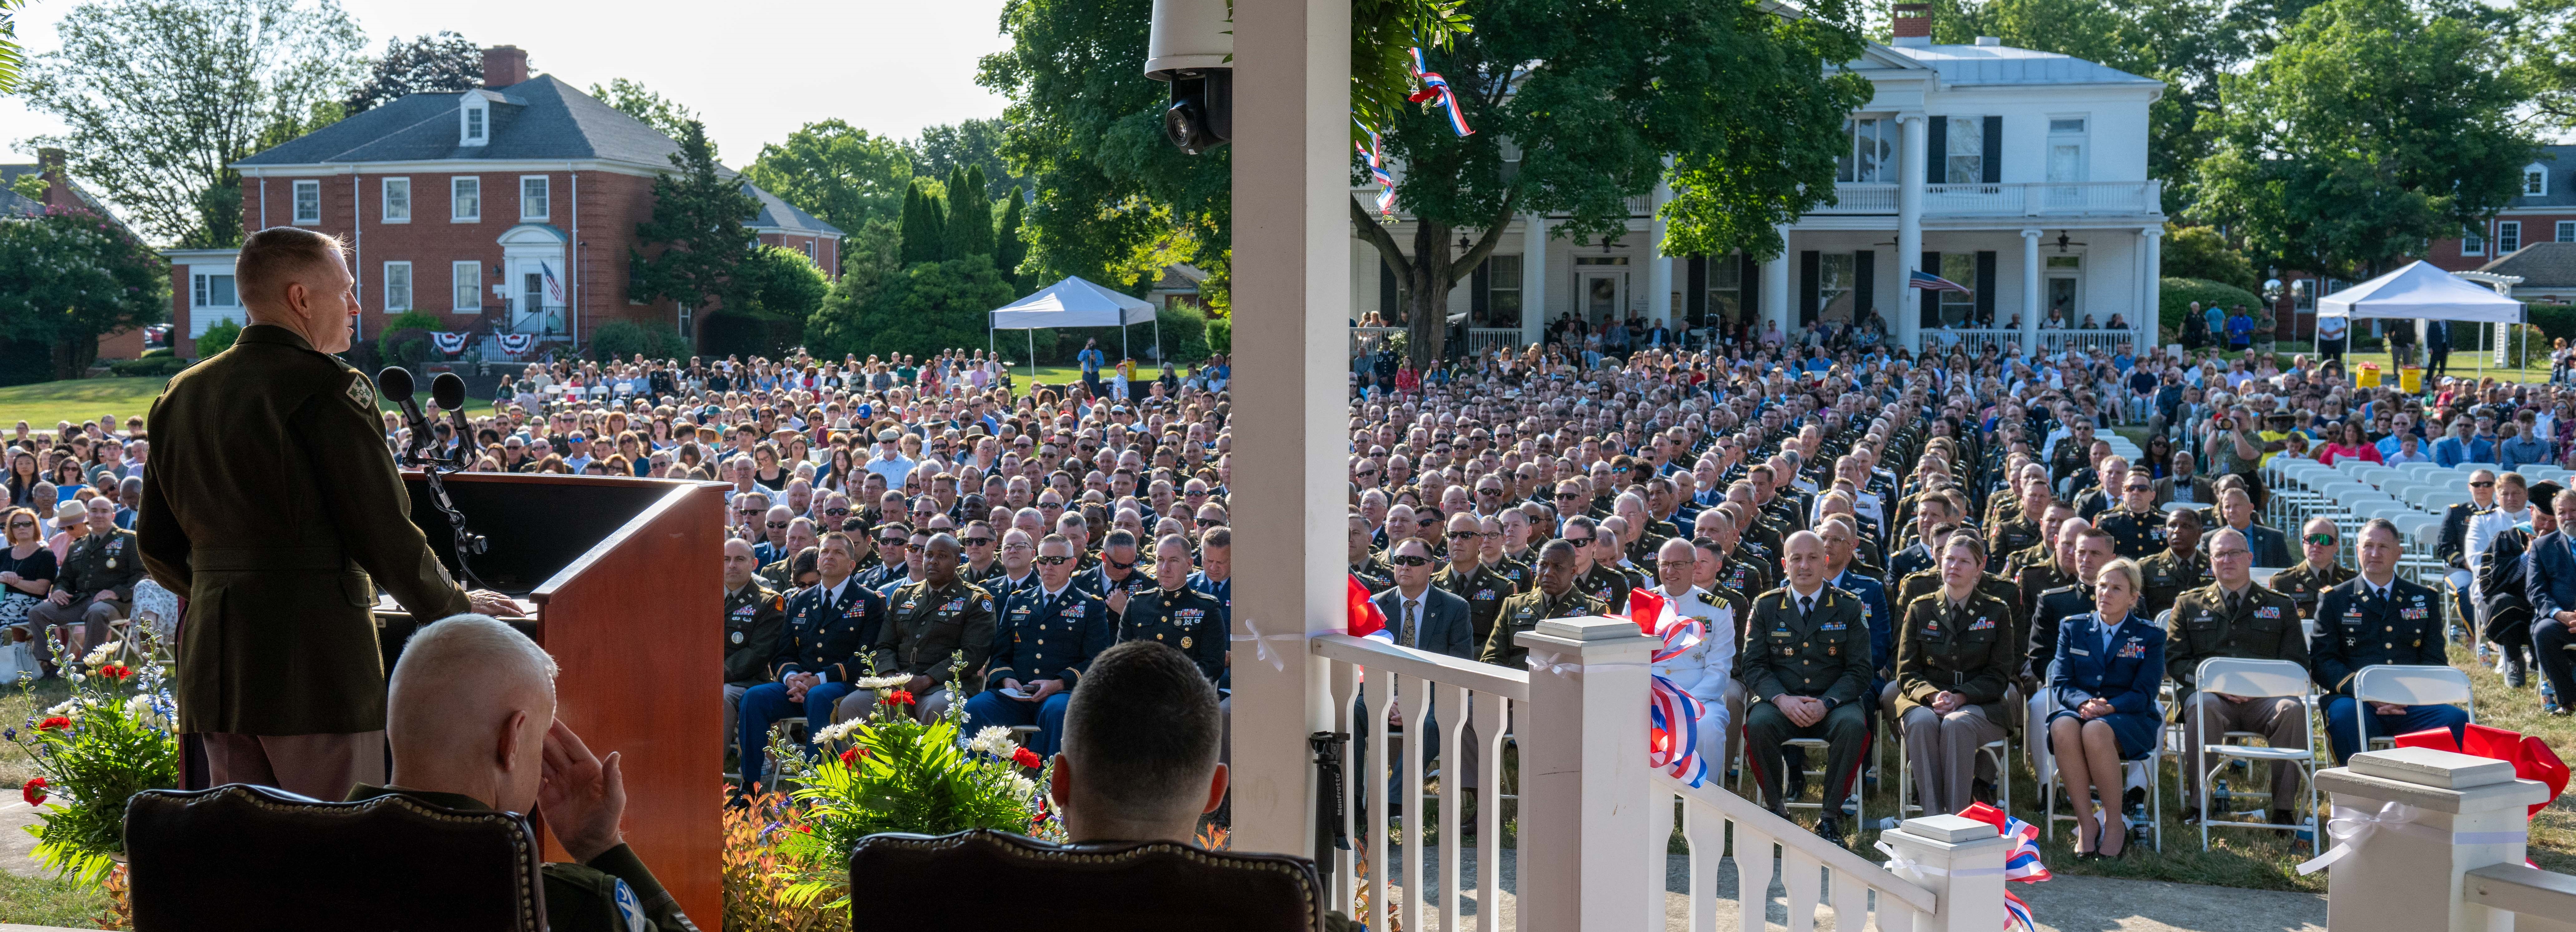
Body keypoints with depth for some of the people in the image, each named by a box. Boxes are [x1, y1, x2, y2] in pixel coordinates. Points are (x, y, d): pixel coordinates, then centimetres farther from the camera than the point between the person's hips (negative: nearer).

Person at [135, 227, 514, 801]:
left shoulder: (181, 394, 13)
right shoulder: (330, 389, -10)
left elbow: (157, 547, 17)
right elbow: (386, 533, -11)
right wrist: (456, 607, 4)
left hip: (214, 662, 8)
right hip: (316, 660, -7)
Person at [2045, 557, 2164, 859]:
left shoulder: (2151, 637, 9)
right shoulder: (2072, 628, 15)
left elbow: (2143, 693, -2)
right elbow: (2060, 683, 6)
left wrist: (2108, 708, -22)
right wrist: (2084, 703, -17)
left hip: (2130, 719, -2)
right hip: (2078, 711, 2)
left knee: (2096, 731, -39)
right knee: (2063, 727, -37)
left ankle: (2115, 823, -24)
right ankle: (2086, 823, -29)